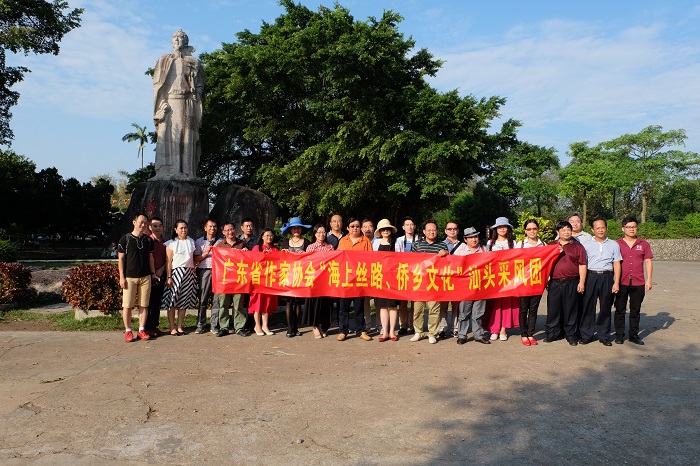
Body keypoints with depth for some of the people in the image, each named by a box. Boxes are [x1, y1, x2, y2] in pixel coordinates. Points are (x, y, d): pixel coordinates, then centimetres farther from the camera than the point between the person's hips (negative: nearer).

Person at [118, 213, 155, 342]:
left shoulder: (148, 240, 10)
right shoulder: (125, 239, -1)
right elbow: (121, 259, -1)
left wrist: (153, 273, 11)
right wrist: (122, 277, -6)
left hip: (145, 277, 3)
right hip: (129, 277, -3)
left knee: (144, 305, 5)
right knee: (127, 305, 1)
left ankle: (142, 330, 13)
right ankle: (128, 331, 10)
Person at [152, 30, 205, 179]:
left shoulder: (194, 63, 16)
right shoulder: (164, 60, 19)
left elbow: (200, 86, 8)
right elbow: (157, 84, 10)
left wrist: (195, 101, -8)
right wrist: (162, 103, -6)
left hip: (187, 104, -1)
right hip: (169, 102, 1)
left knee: (187, 137, -6)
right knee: (168, 136, -10)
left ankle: (187, 172, -9)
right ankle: (166, 171, -15)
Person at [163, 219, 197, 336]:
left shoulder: (191, 241, 15)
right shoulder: (171, 243, 2)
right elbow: (168, 262, -4)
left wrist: (193, 273, 9)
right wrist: (169, 277, -11)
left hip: (189, 273, 4)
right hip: (176, 272, -4)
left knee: (184, 301, 6)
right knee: (172, 301, -4)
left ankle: (180, 327, 13)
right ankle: (172, 328, 2)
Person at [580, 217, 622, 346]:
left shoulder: (613, 245, 10)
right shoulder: (587, 245, 8)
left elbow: (616, 264, 8)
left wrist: (616, 282, -1)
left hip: (607, 277, 1)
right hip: (591, 276, -1)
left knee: (606, 308, 6)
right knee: (588, 306, -1)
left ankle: (604, 336, 17)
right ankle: (586, 335, 8)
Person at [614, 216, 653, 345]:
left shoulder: (643, 244, 7)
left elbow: (648, 262, 7)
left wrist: (649, 280, 0)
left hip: (638, 283, 2)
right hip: (621, 283, -1)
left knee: (635, 311, 10)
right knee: (620, 310, 5)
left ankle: (634, 335, 19)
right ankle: (619, 335, 14)